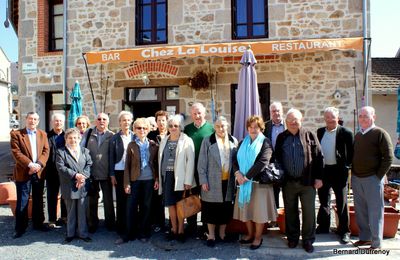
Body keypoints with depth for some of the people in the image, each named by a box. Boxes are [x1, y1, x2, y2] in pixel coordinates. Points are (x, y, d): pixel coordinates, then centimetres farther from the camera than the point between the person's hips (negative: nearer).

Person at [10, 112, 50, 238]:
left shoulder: (43, 134, 10)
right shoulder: (16, 134, -2)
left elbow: (46, 151, 2)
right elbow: (16, 152, -11)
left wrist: (39, 164, -14)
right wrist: (30, 165, -20)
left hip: (39, 172, 4)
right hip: (23, 173, -3)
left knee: (38, 200, 13)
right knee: (22, 201, 2)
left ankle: (38, 223, 25)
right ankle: (20, 227, 12)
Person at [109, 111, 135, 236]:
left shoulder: (134, 136, 5)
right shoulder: (115, 138, 4)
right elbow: (112, 157, 4)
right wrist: (112, 174, -1)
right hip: (119, 172, 0)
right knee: (120, 199, 4)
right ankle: (121, 226, 15)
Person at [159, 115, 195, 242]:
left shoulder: (187, 141, -3)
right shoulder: (164, 141, 13)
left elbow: (190, 161, -8)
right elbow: (160, 159, 14)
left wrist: (188, 181, -13)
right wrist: (159, 178, 7)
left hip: (180, 177, -4)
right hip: (167, 176, 4)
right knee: (170, 204, 10)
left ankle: (180, 231, 16)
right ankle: (174, 229, 23)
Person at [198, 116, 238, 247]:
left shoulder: (234, 141, 7)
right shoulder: (207, 141, -1)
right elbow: (202, 163, -3)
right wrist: (203, 181, -8)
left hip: (228, 181, 3)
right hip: (213, 181, -2)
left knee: (226, 209, 11)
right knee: (211, 209, 4)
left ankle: (222, 233, 28)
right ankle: (211, 235, 19)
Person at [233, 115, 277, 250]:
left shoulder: (265, 142, -5)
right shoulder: (243, 143, 12)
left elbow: (263, 161, -17)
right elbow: (235, 159, 6)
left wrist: (247, 176, -17)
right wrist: (238, 173, -13)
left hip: (259, 181, -5)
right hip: (244, 181, 5)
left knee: (259, 209, 2)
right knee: (246, 208, 11)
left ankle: (258, 237, 16)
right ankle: (250, 234, 27)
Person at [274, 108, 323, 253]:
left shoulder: (309, 136, 0)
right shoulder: (281, 137, 6)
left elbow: (318, 157, -1)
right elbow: (276, 158, 9)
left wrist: (318, 177, -5)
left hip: (307, 181, -2)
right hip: (288, 182, 2)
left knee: (309, 212, 5)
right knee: (290, 212, 12)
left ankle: (308, 240, 19)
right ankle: (292, 238, 27)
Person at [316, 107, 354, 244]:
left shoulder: (346, 133, -8)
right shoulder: (320, 132, 7)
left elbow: (352, 152, -6)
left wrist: (347, 166, -9)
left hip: (338, 171, -4)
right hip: (323, 170, 5)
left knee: (341, 202, 5)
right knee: (323, 200, 16)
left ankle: (344, 231, 16)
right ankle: (323, 226, 30)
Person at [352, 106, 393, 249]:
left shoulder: (380, 133, -7)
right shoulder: (357, 135, 12)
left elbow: (388, 157, -10)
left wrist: (378, 176, -12)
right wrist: (353, 174, 11)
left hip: (372, 179, -6)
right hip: (356, 179, 6)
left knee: (375, 211, 1)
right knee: (360, 211, 12)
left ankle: (376, 243, 9)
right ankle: (364, 237, 25)